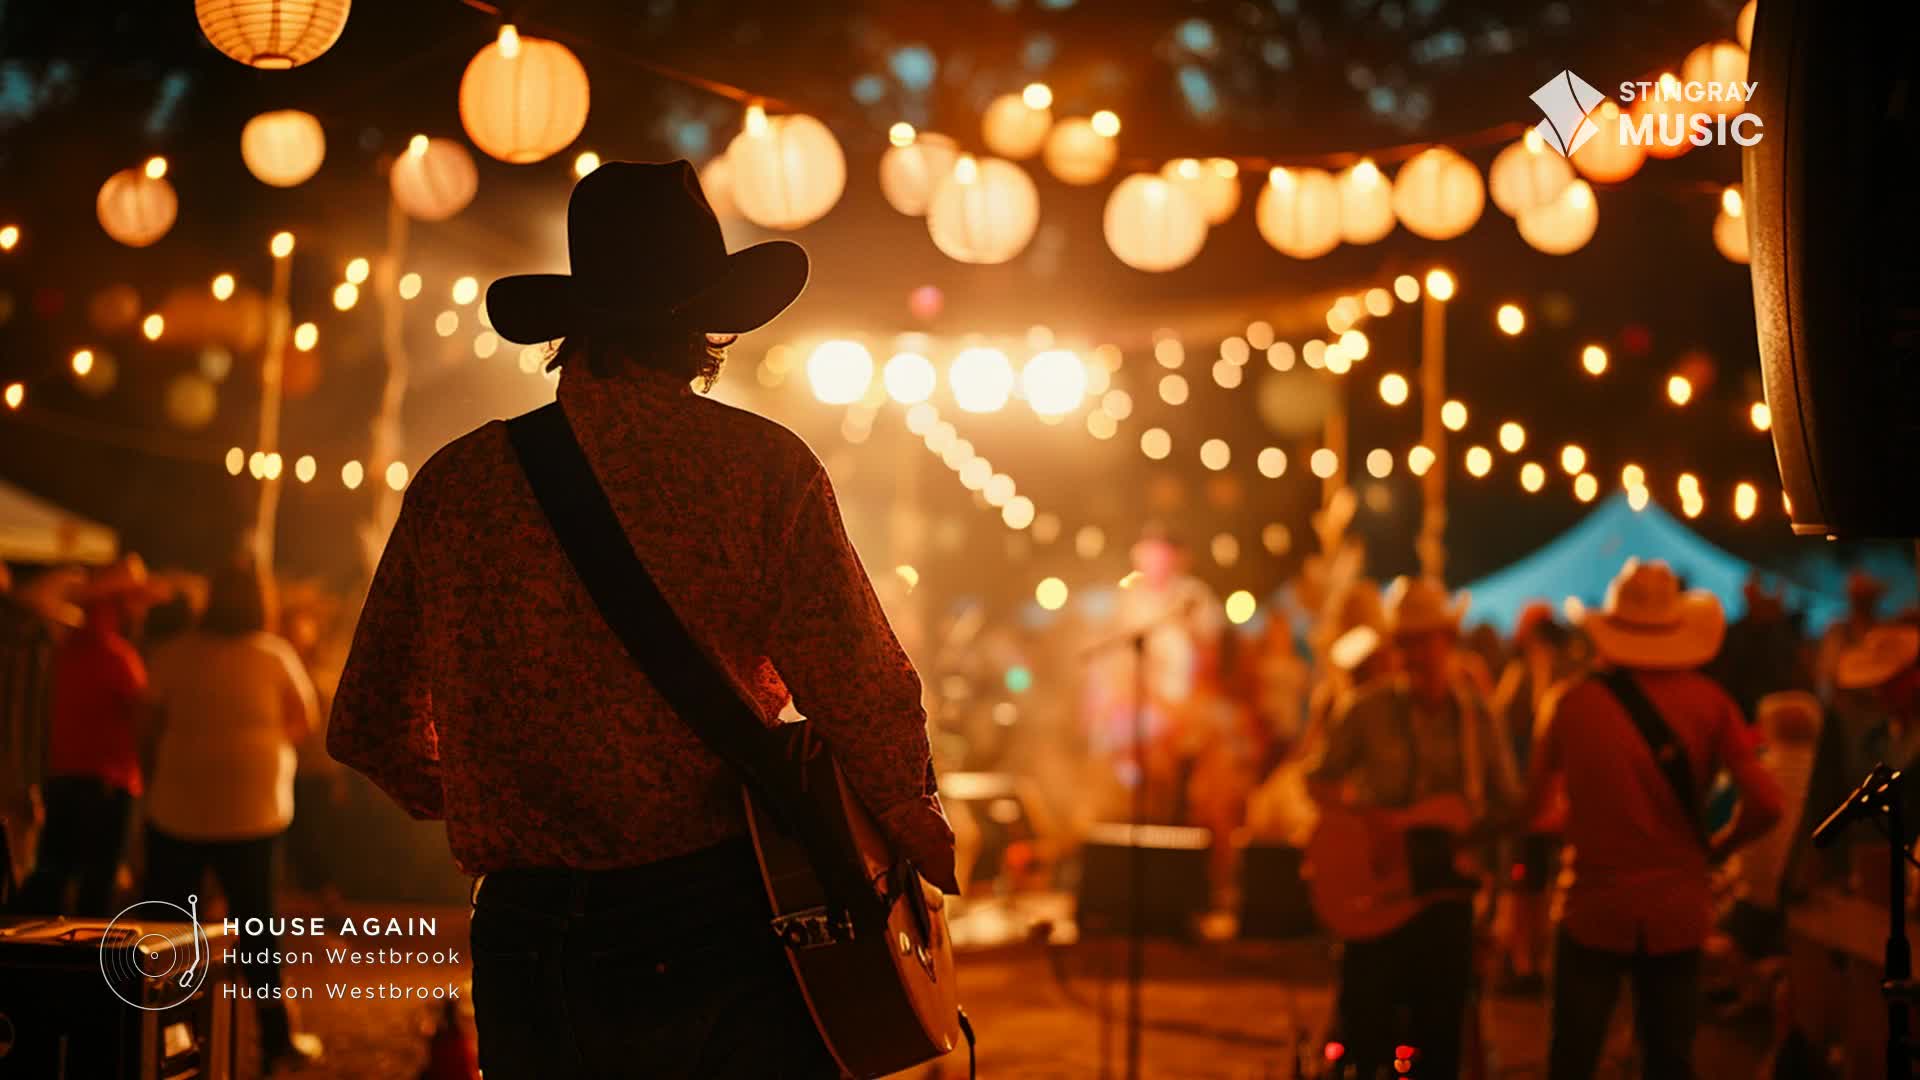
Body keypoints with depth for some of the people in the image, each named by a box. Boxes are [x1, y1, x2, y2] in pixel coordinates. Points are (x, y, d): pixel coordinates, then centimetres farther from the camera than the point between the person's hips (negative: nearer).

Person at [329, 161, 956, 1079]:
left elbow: (368, 729, 13)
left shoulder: (454, 483, 5)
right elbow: (864, 695, -9)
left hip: (522, 943, 3)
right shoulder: (760, 466, -5)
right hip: (713, 927, -3)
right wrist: (922, 837, 10)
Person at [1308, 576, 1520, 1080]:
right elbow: (1320, 781, 3)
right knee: (1367, 1028, 0)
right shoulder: (1369, 709, -4)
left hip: (1447, 891, 2)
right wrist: (1355, 805, -16)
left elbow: (1509, 805, 7)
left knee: (1440, 1034, 8)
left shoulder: (1476, 717, 2)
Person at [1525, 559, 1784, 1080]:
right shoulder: (1708, 700, -5)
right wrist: (1712, 849, 7)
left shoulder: (1574, 701, -6)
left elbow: (1534, 801, 4)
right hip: (1678, 912, 1)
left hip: (1595, 908, -1)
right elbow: (1765, 803, -11)